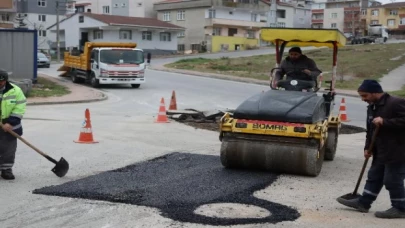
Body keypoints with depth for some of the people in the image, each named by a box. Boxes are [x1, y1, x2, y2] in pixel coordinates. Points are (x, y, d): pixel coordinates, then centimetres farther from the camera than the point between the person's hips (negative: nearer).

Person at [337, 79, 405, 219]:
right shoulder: (372, 107, 13)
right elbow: (370, 130, 18)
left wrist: (385, 122, -27)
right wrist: (368, 147, 10)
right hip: (380, 151, 9)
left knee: (393, 180, -2)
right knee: (374, 177, 14)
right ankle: (363, 203, 22)